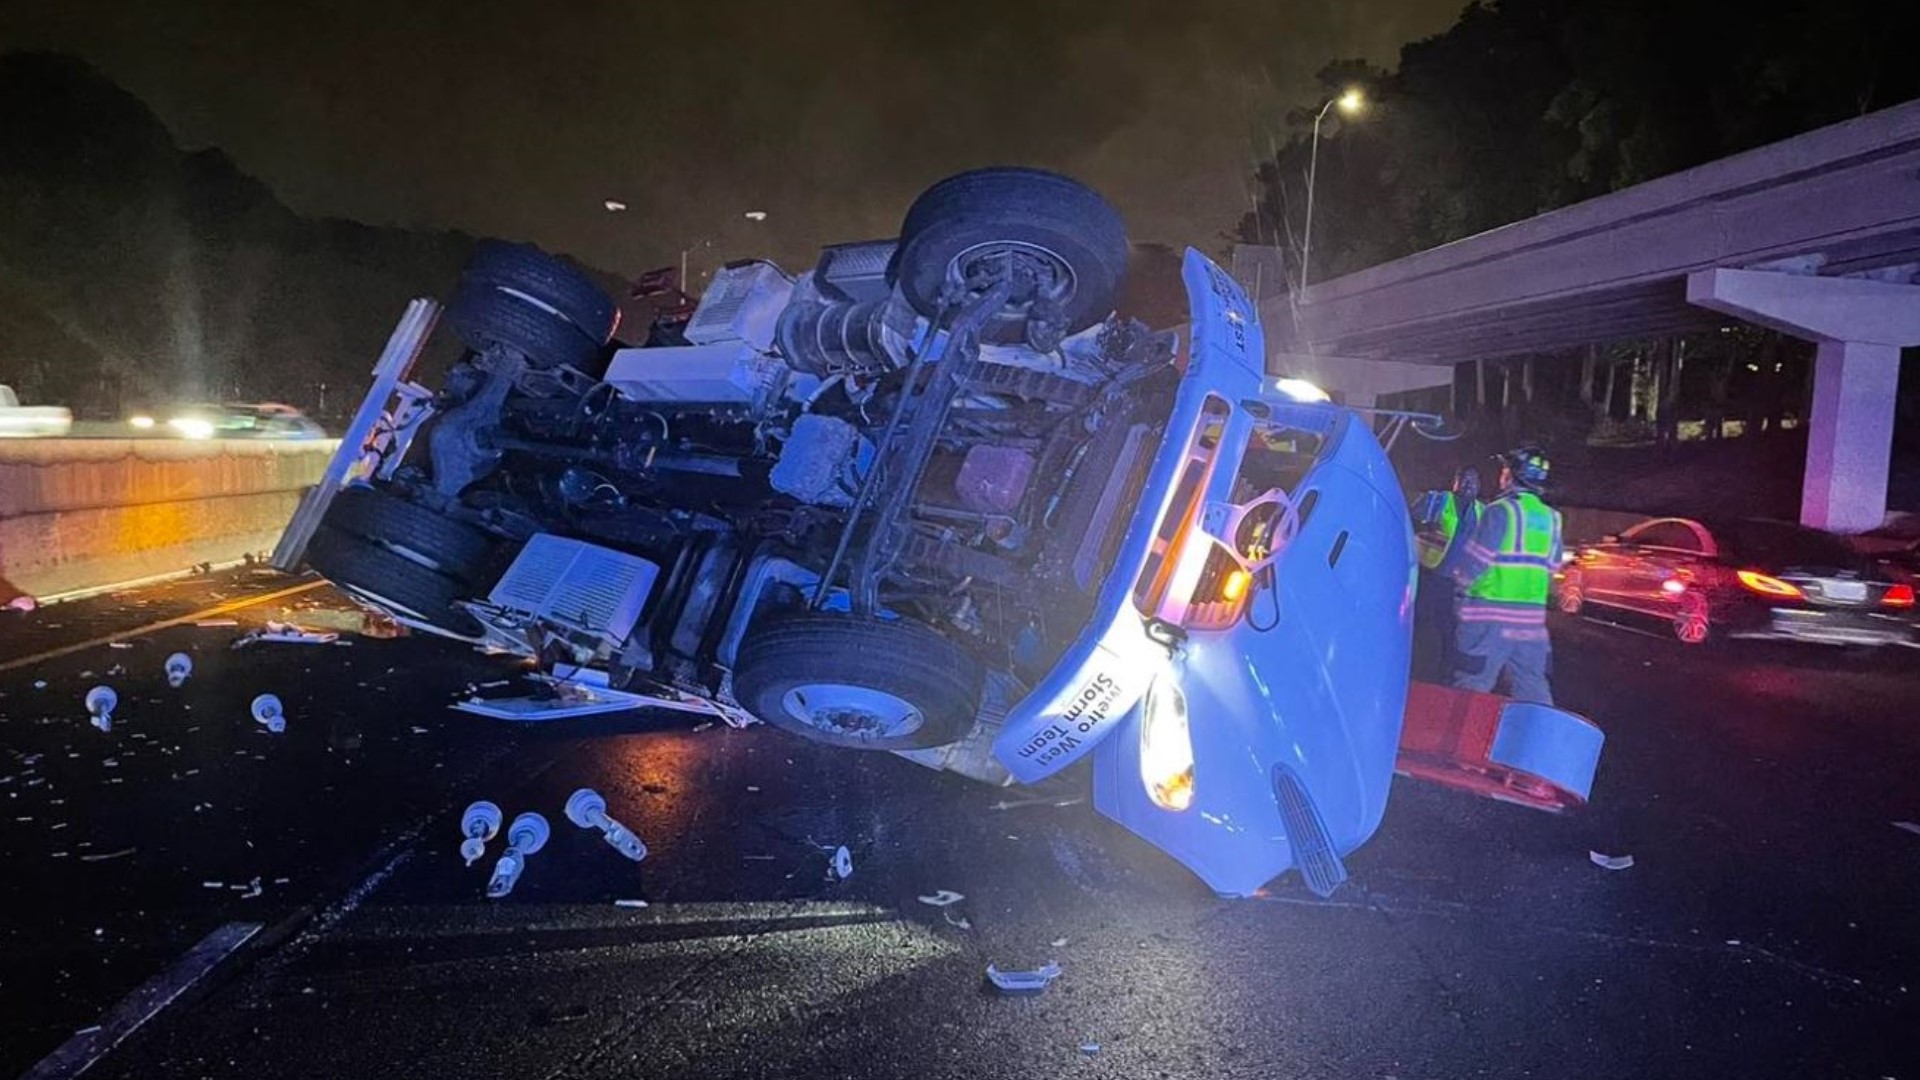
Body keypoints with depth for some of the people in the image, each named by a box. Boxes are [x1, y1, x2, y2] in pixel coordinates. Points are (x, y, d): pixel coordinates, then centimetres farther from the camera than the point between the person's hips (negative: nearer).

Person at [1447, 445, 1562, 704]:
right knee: (1534, 694, 12)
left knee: (1471, 693, -1)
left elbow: (1469, 568, -12)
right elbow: (1549, 571, 13)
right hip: (1532, 620, 6)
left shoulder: (1502, 510, -10)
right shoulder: (1551, 519, 9)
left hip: (1490, 618, -6)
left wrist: (1461, 576, 7)